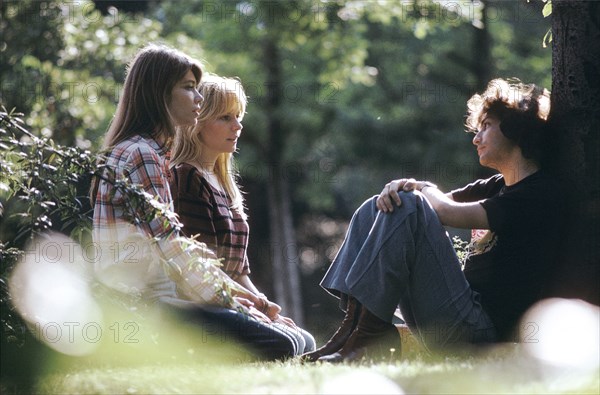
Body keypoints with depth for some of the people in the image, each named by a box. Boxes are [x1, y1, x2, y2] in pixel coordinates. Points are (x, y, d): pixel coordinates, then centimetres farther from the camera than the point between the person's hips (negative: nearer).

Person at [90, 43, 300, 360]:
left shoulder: (149, 151, 20)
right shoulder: (141, 155, -12)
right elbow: (172, 249, -16)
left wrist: (230, 288, 10)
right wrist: (225, 297, -6)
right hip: (149, 304, -10)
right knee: (278, 347, -18)